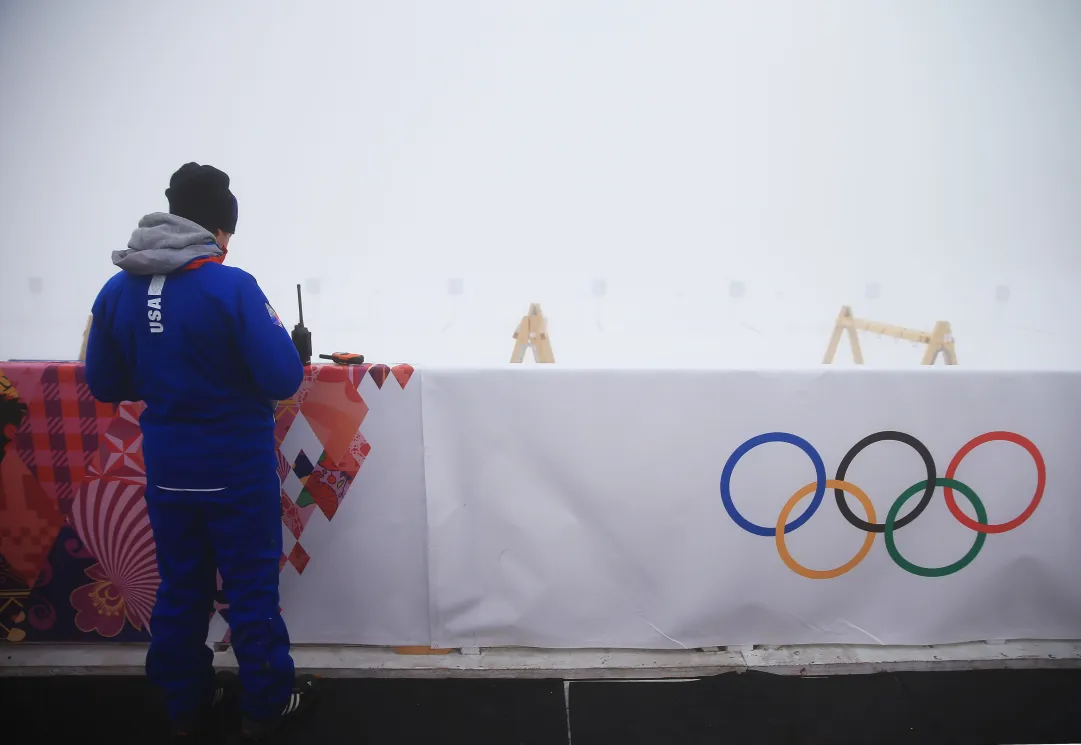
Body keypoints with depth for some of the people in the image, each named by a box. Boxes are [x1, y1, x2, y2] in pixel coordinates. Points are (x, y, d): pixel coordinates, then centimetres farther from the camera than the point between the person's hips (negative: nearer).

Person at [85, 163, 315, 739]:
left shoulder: (116, 291, -1)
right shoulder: (231, 287, -19)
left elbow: (104, 385, 7)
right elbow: (283, 380, -19)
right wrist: (280, 336, 1)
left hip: (165, 469, 5)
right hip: (237, 469, -5)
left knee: (179, 588, 19)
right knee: (251, 589, 10)